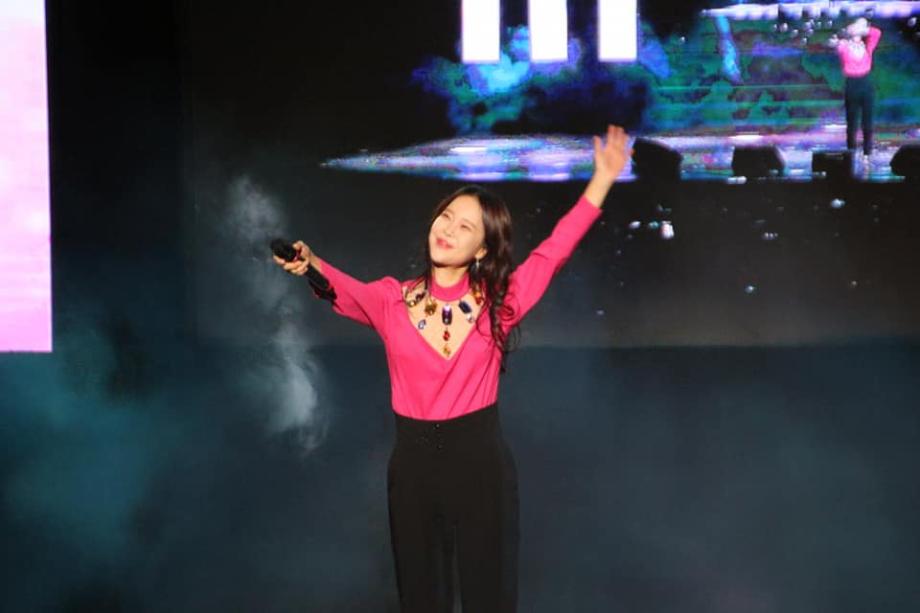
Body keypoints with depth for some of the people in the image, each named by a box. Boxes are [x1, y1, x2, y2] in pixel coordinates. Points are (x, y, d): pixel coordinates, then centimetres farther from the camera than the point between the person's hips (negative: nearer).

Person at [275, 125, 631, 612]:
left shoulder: (498, 300, -3)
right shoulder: (392, 300, -1)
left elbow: (554, 250, -2)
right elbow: (344, 291, -10)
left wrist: (602, 179, -7)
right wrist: (311, 266, -32)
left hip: (481, 462, -1)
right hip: (412, 461, 1)